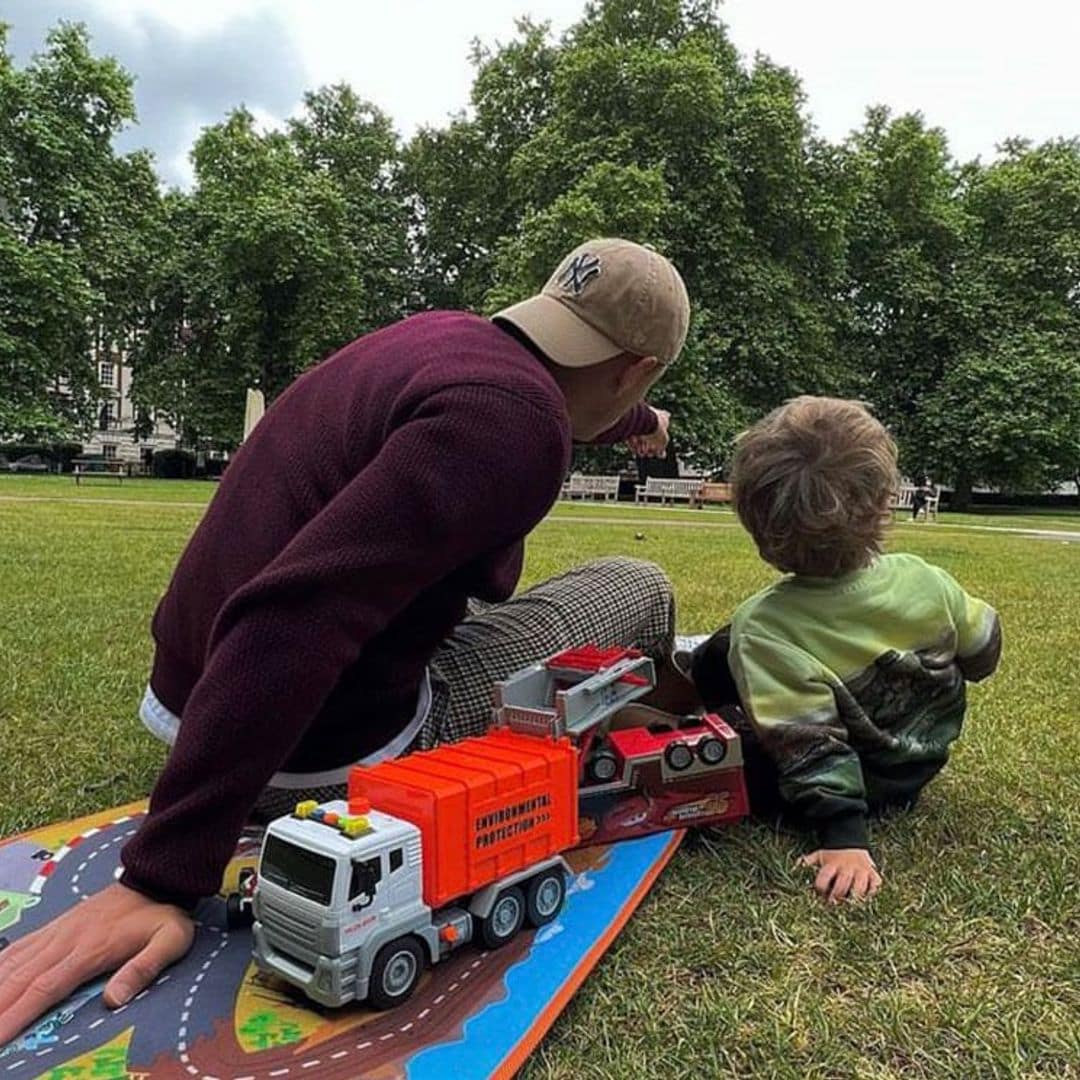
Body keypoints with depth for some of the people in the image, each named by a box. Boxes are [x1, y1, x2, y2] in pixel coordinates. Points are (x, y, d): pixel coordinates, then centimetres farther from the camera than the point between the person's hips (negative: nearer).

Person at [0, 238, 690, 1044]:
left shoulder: (450, 336, 5)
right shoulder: (509, 418, -22)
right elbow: (295, 614, -32)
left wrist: (638, 425, 50)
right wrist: (160, 879, -27)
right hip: (329, 756, -8)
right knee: (639, 590, 7)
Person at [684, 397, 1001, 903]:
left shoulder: (764, 626, -31)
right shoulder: (923, 580, -18)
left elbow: (810, 748, -32)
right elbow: (982, 655, 1)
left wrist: (844, 836, -25)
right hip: (918, 765, 6)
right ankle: (693, 670, 37)